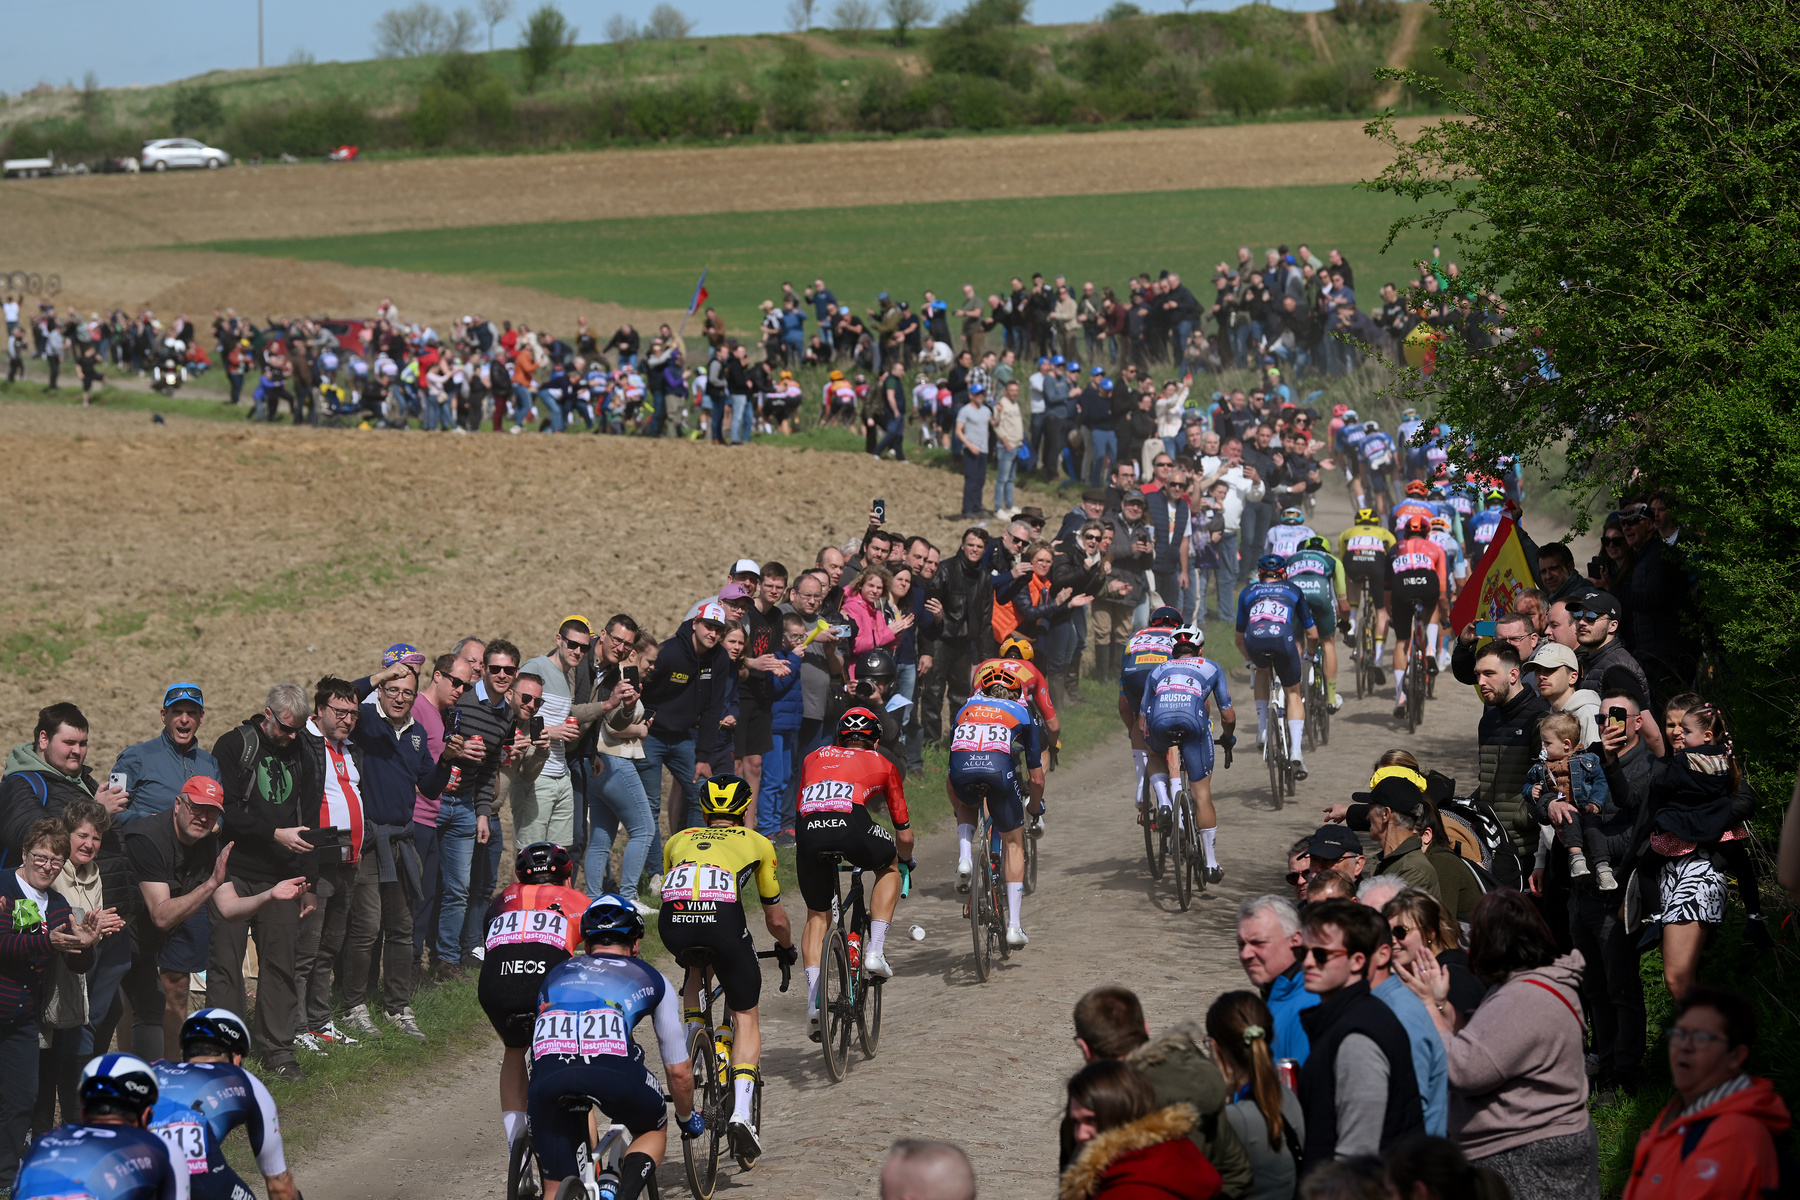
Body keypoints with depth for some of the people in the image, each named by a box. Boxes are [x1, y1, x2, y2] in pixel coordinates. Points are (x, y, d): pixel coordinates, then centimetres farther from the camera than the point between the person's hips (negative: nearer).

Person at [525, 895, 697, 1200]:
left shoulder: (556, 974, 38)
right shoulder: (652, 980, 31)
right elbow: (679, 1071, 36)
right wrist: (687, 1118, 55)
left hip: (549, 1074, 2)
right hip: (614, 1069, -2)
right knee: (654, 1131, 31)